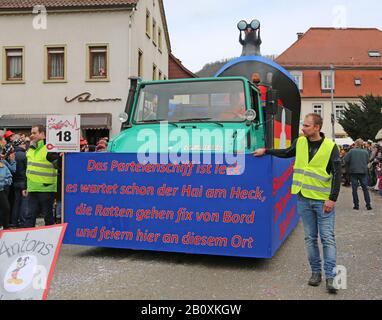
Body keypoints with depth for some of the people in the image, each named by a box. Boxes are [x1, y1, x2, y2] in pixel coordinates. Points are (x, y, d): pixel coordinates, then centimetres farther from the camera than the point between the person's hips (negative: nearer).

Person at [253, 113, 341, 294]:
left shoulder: (330, 147, -8)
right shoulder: (300, 142, 5)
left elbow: (337, 175, -9)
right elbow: (287, 153, 25)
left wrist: (332, 199, -14)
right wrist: (266, 151, 25)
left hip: (323, 200, -4)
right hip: (304, 199, 4)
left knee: (328, 238, -3)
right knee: (310, 238, 10)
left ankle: (330, 277, 2)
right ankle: (316, 272, 21)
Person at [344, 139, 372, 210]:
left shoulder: (351, 151, -7)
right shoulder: (365, 152, -1)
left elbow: (346, 160, -8)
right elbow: (367, 161, 5)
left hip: (353, 171, -2)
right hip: (363, 171, 2)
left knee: (354, 189, 5)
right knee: (365, 188, 8)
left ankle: (356, 205, 5)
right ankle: (368, 205, 6)